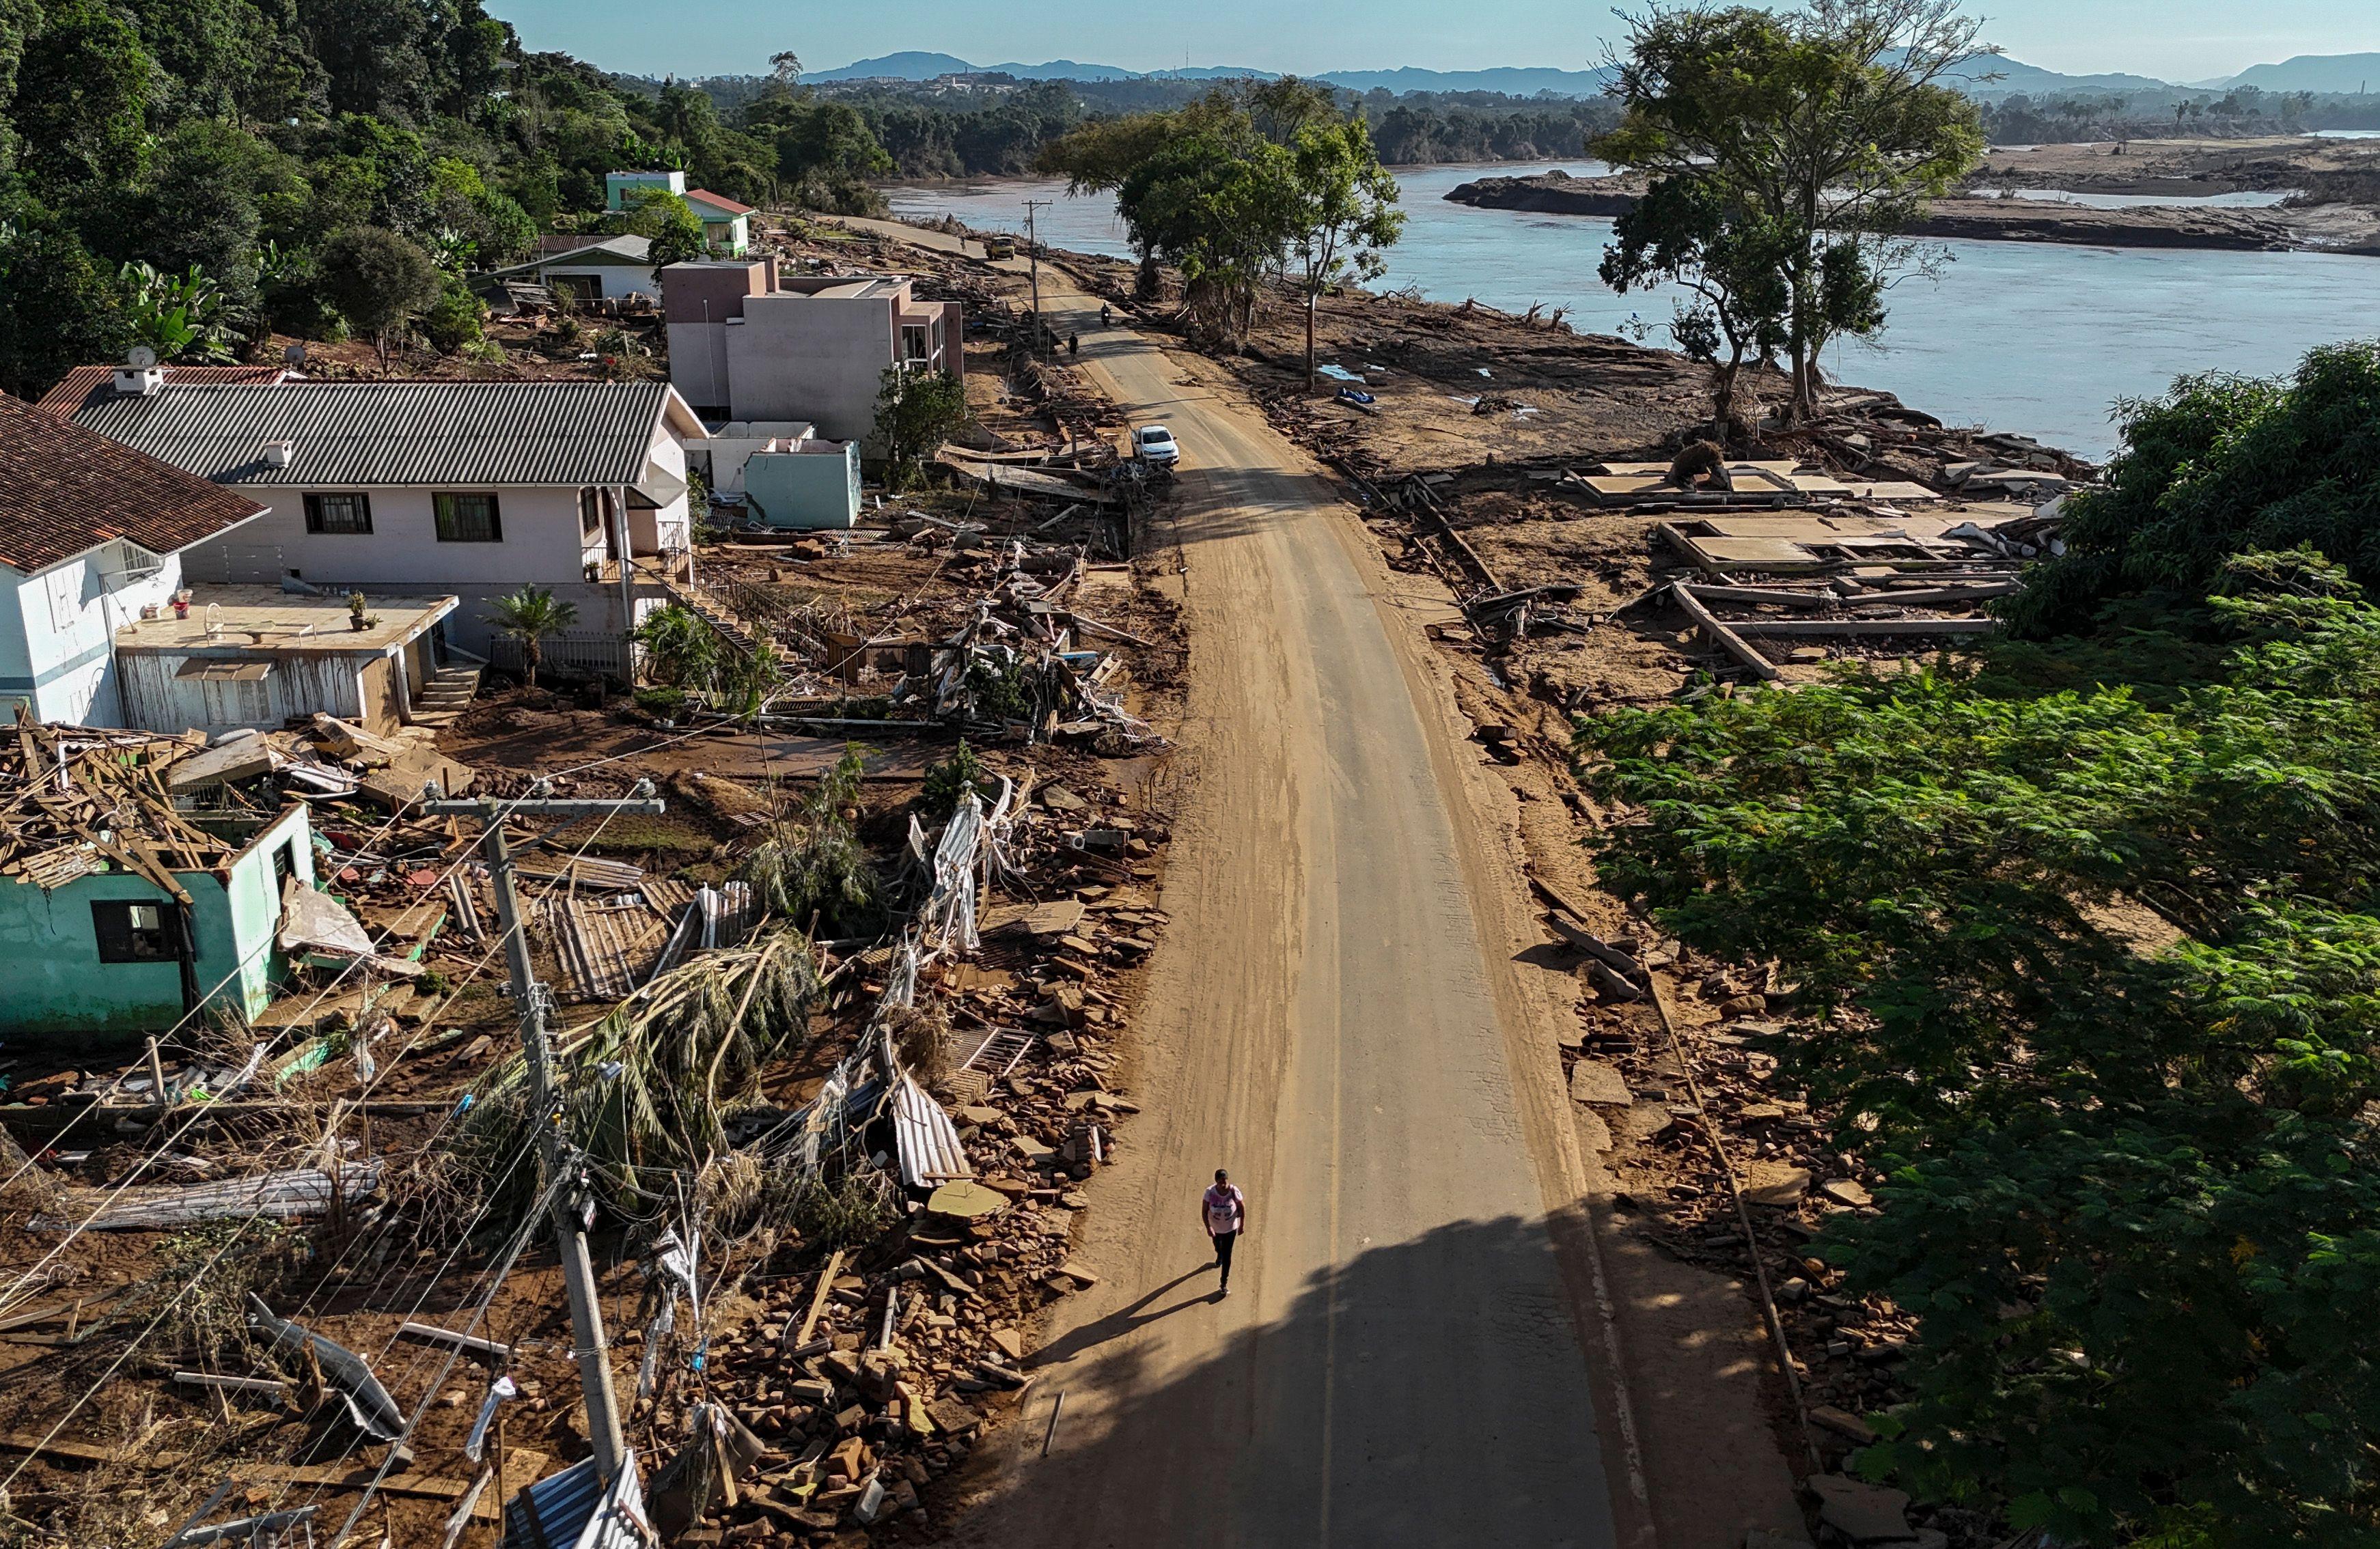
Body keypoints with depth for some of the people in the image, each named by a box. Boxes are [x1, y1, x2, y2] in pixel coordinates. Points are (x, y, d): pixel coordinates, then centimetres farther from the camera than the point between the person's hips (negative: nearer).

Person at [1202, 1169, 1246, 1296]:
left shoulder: (1234, 1191, -27)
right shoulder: (1210, 1193, -28)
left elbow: (1242, 1207, -11)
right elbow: (1204, 1211, -19)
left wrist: (1242, 1225, -5)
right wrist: (1208, 1228, -27)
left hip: (1231, 1228, -2)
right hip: (1215, 1228, 2)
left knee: (1227, 1255, 3)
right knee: (1218, 1247, 31)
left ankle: (1224, 1284, 16)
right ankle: (1219, 1256, 69)